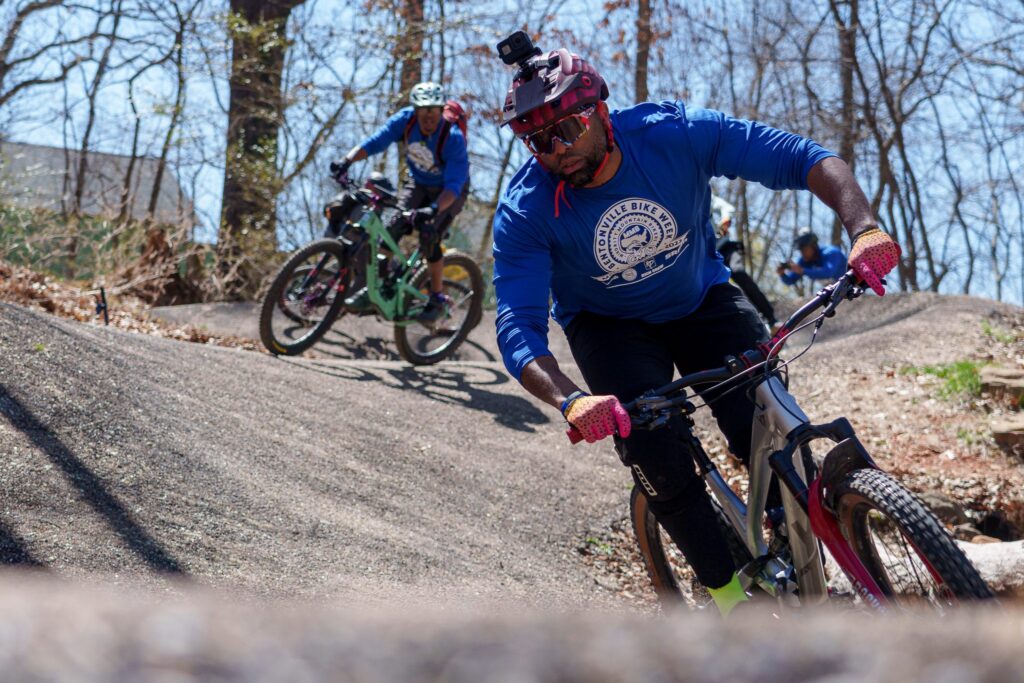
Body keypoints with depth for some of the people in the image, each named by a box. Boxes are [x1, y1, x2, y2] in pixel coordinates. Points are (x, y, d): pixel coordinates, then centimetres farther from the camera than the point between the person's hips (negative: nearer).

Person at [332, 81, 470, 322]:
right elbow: (375, 141, -26)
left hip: (448, 192, -4)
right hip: (418, 183, 4)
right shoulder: (406, 119, -21)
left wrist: (434, 209, -56)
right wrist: (347, 160, -43)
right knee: (392, 228, -15)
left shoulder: (453, 138, -33)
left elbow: (453, 185, -39)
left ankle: (438, 298, -2)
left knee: (428, 239, -21)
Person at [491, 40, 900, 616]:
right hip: (608, 325, 0)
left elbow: (803, 159, -28)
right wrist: (571, 401, -53)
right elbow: (518, 329, -33)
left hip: (701, 299, 1)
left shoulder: (676, 134, -27)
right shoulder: (526, 212, -27)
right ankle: (729, 591, -4)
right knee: (656, 455, -25)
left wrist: (865, 229, -47)